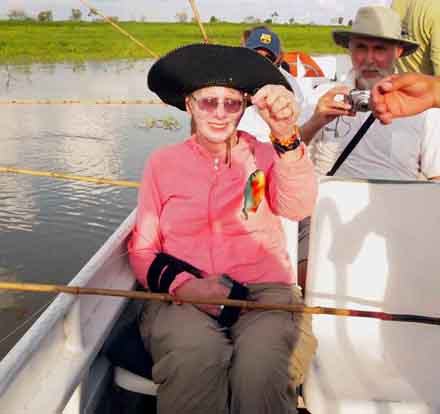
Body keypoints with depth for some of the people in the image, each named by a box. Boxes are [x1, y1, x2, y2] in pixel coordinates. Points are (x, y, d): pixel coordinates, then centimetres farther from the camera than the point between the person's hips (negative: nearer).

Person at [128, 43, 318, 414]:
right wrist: (183, 285, -10)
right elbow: (142, 250, 10)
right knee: (195, 359, -32)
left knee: (261, 369, -31)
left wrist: (286, 136, -31)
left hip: (265, 291, 0)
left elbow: (299, 207, -13)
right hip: (182, 297, 1)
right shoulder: (162, 163, 9)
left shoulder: (263, 155, 7)